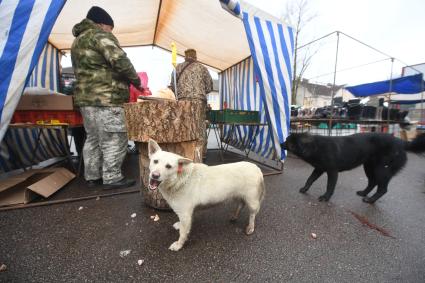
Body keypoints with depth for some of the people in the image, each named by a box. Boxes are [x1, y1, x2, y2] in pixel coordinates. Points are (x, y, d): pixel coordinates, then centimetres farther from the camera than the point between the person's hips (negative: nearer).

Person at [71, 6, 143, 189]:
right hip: (105, 98, -10)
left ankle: (92, 176, 22)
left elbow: (83, 71, 25)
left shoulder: (77, 41, 26)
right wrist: (136, 80, -4)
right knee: (114, 139, -5)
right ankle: (112, 178, 1)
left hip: (85, 97, 10)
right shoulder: (100, 35, -3)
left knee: (93, 138, 14)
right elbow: (120, 60, -17)